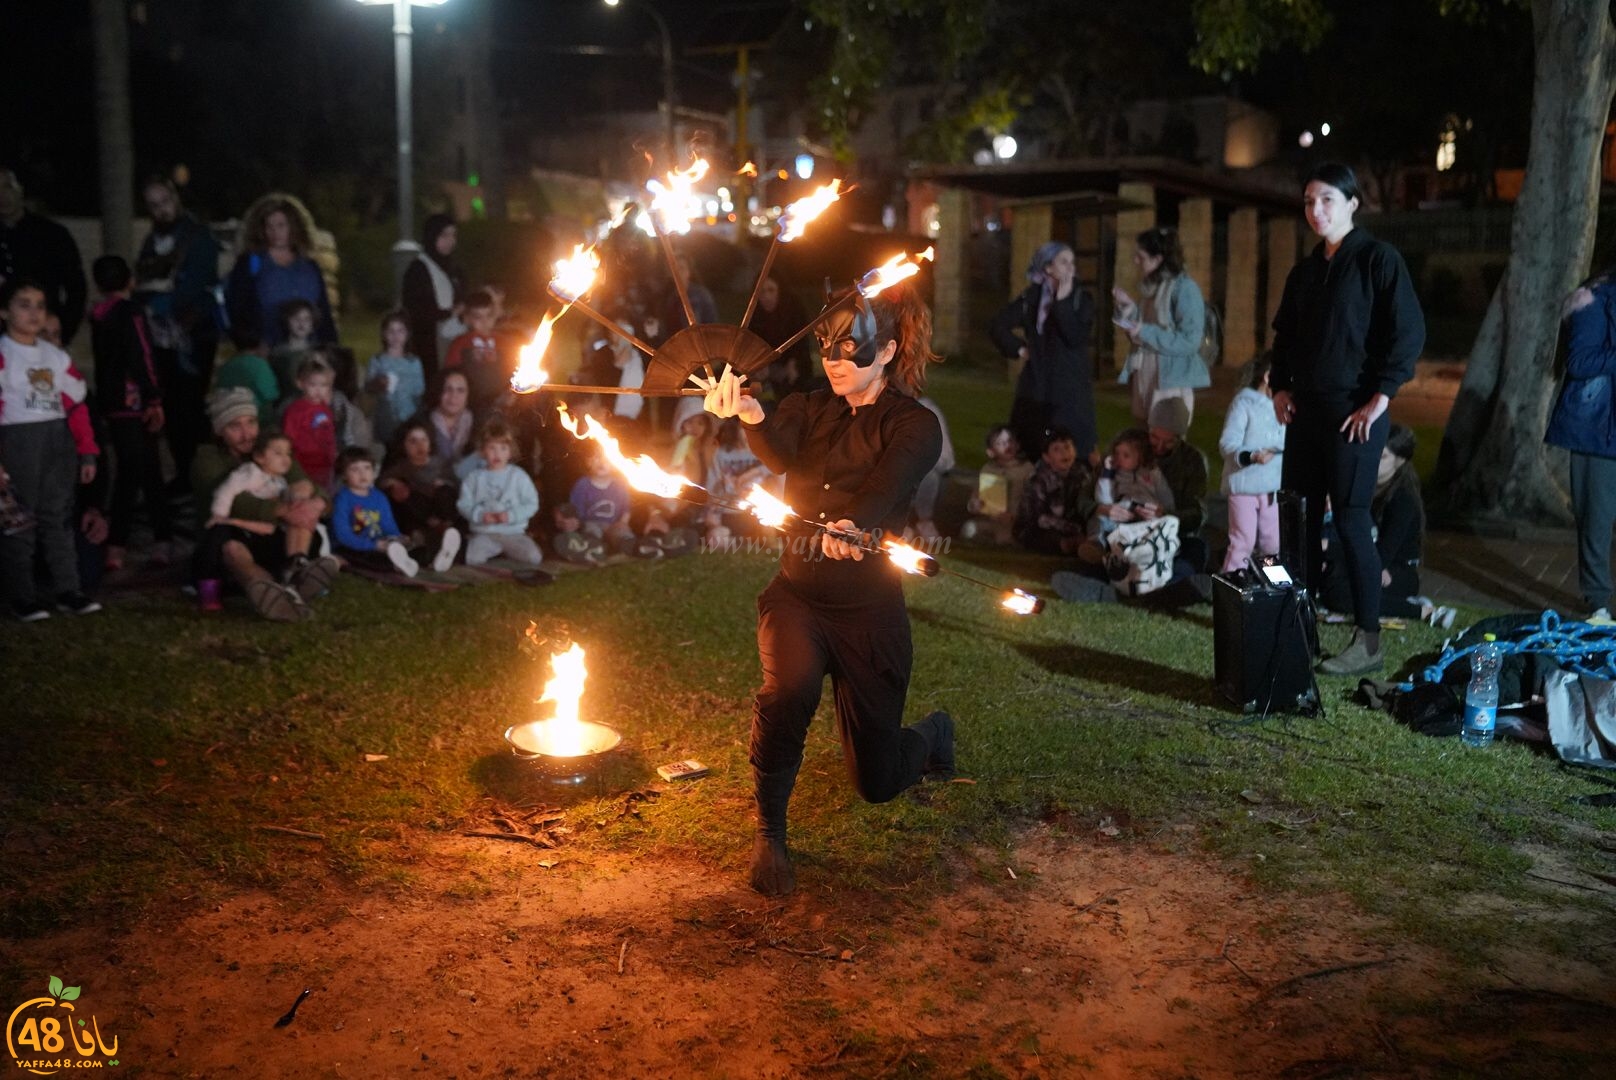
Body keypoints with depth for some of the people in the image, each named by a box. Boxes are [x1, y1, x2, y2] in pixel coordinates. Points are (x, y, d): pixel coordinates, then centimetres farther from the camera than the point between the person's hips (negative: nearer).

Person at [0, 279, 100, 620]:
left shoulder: (56, 356, 11)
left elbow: (76, 405, 12)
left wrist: (87, 452, 8)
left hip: (59, 442, 5)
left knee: (58, 518, 10)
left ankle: (68, 591, 16)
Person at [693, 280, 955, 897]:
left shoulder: (914, 427, -7)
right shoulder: (810, 409, 3)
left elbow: (885, 487, -29)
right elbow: (781, 454, -21)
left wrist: (853, 525, -51)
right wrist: (747, 411, -43)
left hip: (870, 612, -2)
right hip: (797, 596, 2)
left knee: (875, 782, 8)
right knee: (789, 688, -33)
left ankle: (933, 733, 44)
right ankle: (769, 833, -11)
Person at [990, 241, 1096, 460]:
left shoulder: (1081, 300, 1)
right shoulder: (1030, 298, 6)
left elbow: (1077, 337, -14)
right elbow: (998, 325, 13)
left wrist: (1063, 302, -15)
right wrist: (1018, 348, 5)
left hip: (1070, 390, -2)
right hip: (1036, 387, 2)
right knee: (1030, 452, 1)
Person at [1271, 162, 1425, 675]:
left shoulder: (1378, 259, -7)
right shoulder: (1304, 271, 14)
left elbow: (1409, 332, -13)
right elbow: (1284, 334, 23)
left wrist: (1379, 399, -16)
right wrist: (1280, 387, 9)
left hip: (1354, 411, -7)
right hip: (1306, 408, 7)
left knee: (1350, 519, -6)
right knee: (1300, 516, 9)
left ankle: (1368, 642, 1)